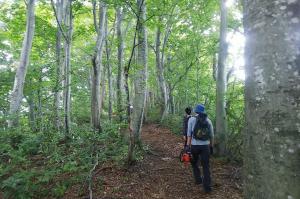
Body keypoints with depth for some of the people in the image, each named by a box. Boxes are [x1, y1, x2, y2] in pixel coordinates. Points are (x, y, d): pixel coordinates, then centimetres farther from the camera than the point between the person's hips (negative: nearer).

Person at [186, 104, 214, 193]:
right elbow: (211, 135, 9)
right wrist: (211, 146, 20)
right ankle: (207, 187, 8)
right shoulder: (208, 120, 6)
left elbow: (189, 134, -7)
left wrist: (188, 146, -4)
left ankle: (198, 179, 27)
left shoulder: (192, 119, -3)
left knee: (194, 163, 23)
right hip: (205, 146, 2)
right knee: (206, 166, 9)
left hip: (195, 145, -2)